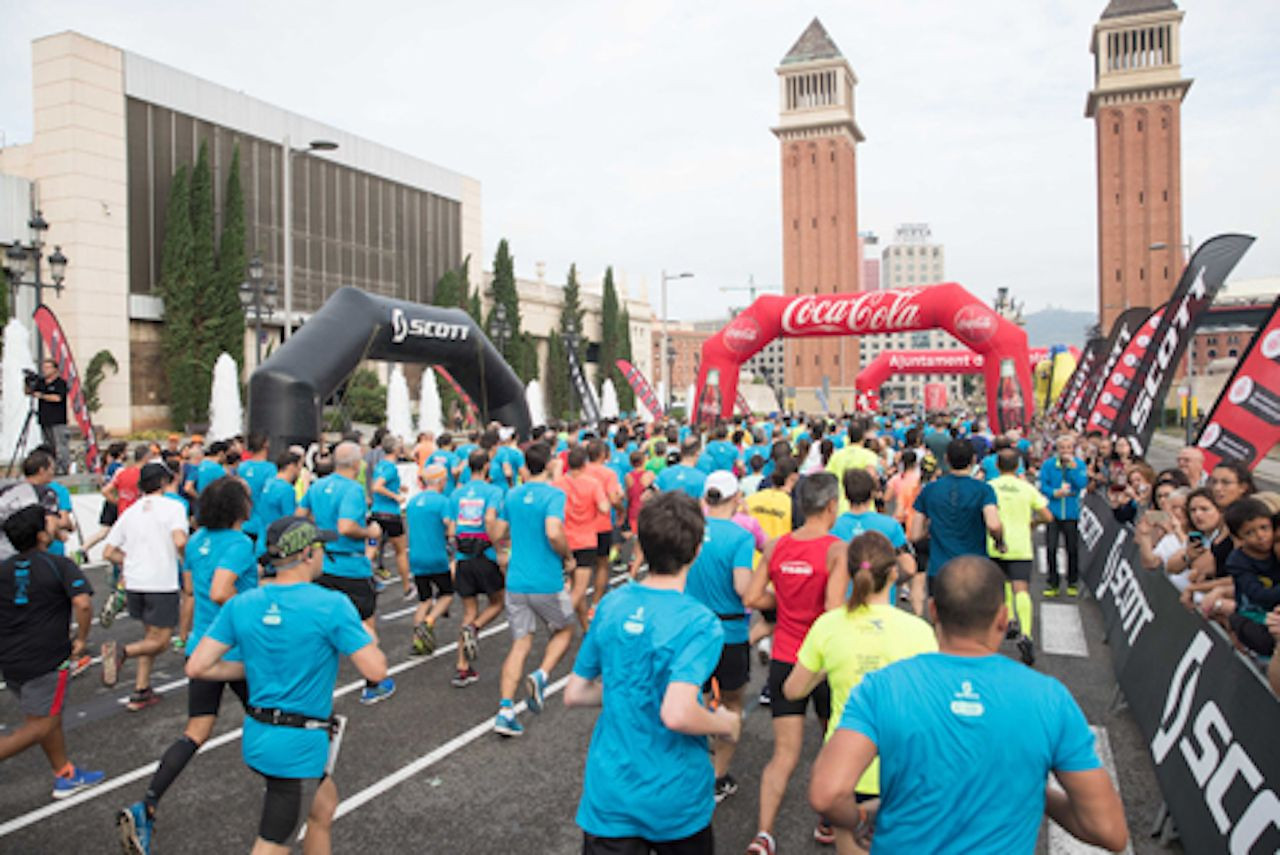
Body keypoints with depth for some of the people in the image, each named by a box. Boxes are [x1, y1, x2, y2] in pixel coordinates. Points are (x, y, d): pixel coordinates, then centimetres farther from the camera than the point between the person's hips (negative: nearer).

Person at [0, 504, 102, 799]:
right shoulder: (60, 566, -10)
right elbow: (82, 603, -23)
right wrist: (81, 639, -8)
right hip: (45, 660, -7)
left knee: (49, 718, 18)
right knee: (40, 727, 3)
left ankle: (66, 776, 27)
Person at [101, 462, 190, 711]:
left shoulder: (130, 512, 12)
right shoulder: (173, 506, -5)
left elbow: (109, 553, 10)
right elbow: (180, 542, -21)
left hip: (134, 582, 6)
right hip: (162, 584, -6)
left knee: (150, 636, 20)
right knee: (160, 641, 5)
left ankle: (141, 691, 17)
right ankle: (121, 651, -21)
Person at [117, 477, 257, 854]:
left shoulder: (197, 540, 5)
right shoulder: (239, 544, -20)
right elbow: (220, 593, -32)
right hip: (236, 650, -6)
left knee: (196, 732, 8)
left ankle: (145, 808, -6)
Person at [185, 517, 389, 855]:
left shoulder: (240, 605, -3)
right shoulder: (332, 605, -19)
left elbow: (196, 667, -3)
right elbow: (376, 671, -19)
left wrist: (251, 669, 11)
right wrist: (367, 640, 2)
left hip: (257, 736, 7)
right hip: (299, 748, -7)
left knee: (325, 802, 27)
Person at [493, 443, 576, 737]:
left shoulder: (512, 495, 6)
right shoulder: (554, 494, -12)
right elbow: (554, 533, -26)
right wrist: (568, 557, -9)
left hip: (516, 581, 5)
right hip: (547, 583, -4)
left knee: (520, 643, 10)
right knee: (564, 630, 20)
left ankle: (505, 710, 1)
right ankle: (541, 676, -2)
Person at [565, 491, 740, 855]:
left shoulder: (610, 605, -4)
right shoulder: (699, 623, -20)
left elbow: (574, 695, 3)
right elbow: (677, 714, -30)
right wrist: (726, 724, -12)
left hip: (609, 794, 3)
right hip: (675, 799, -2)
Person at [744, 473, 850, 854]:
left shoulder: (776, 546, -1)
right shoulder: (837, 550, -16)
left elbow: (752, 598, -2)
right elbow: (834, 609, -24)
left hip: (784, 660, 3)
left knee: (784, 755, 9)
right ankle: (828, 822, 37)